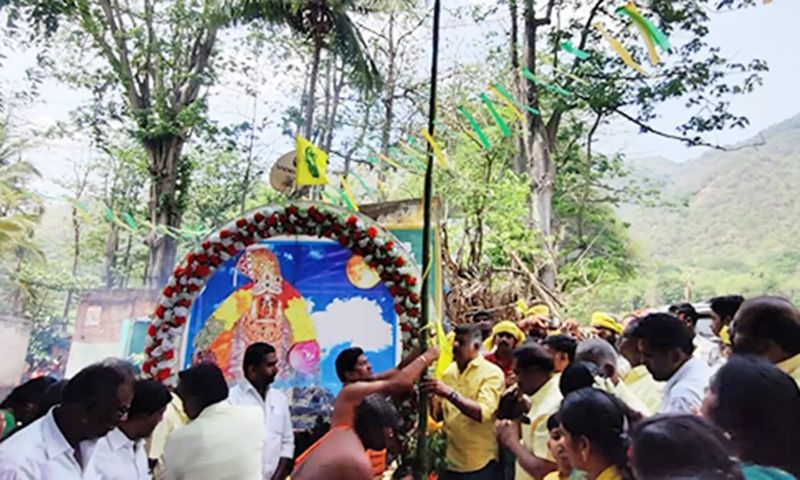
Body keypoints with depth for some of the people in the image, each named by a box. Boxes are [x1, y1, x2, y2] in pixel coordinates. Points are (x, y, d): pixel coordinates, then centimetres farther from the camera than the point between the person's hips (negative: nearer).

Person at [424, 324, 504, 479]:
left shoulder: (492, 373, -11)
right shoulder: (449, 372, 6)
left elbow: (483, 413, -24)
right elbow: (438, 415, 9)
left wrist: (449, 393, -32)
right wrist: (432, 398, -11)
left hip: (481, 464, -5)